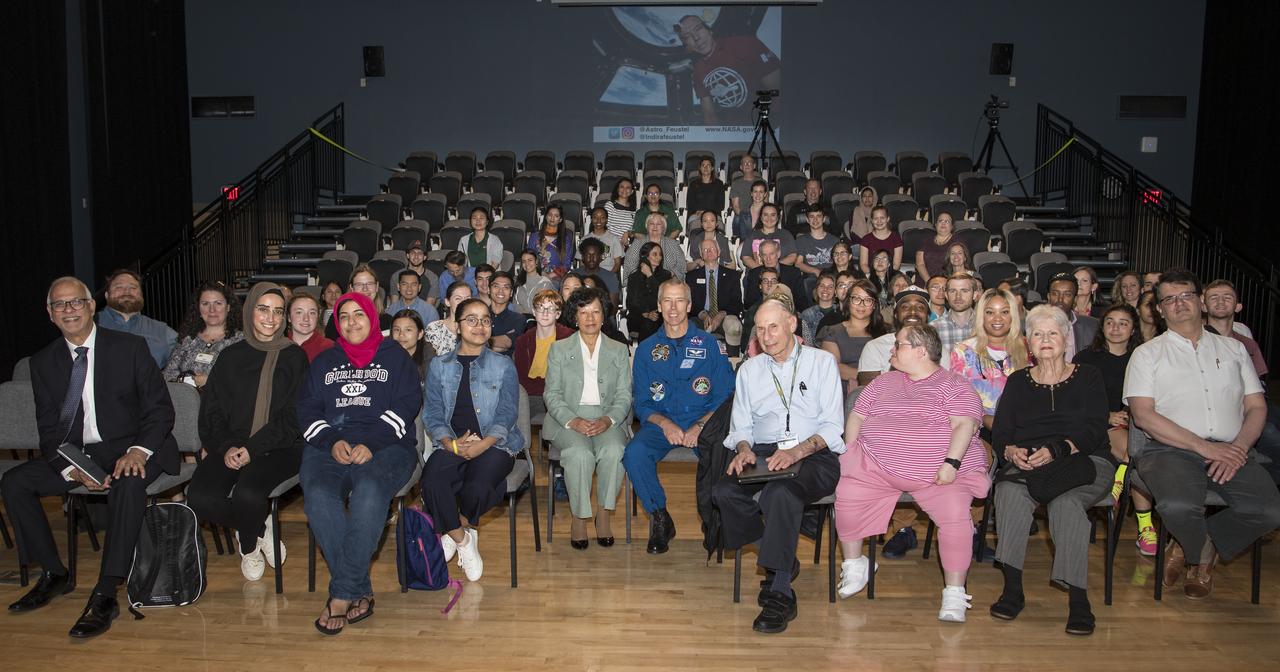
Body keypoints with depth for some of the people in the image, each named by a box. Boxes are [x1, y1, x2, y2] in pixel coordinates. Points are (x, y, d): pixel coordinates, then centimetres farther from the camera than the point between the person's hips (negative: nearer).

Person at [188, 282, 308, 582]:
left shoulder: (295, 357, 6)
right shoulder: (231, 357, 14)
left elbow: (293, 416, -2)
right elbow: (211, 411, 8)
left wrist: (253, 448, -15)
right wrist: (226, 447, -12)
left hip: (280, 447, -3)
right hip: (232, 447, 3)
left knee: (248, 493, -32)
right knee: (199, 500, -24)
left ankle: (248, 545, 3)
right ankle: (260, 526, 5)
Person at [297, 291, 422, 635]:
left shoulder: (394, 356, 15)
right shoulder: (325, 361, 25)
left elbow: (407, 404, 2)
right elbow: (307, 409, 15)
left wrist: (371, 444, -12)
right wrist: (331, 442, -6)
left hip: (385, 447, -3)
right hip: (329, 448, 3)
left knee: (369, 490, -37)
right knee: (318, 495, -31)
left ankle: (341, 594, -30)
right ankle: (360, 592, -25)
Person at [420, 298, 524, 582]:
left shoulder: (503, 365, 11)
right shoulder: (439, 365, 15)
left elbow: (507, 413, 1)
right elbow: (432, 413, 7)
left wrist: (482, 444, -16)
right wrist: (450, 443, -13)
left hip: (494, 444, -1)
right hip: (451, 444, 1)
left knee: (479, 487, -32)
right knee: (432, 483, -31)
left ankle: (457, 527, 4)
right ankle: (462, 539, -3)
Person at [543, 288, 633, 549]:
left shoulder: (619, 350, 14)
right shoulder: (559, 349, 12)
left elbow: (624, 396, 7)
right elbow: (552, 394, 4)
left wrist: (608, 420, -14)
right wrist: (572, 420, -14)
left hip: (608, 418, 1)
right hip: (569, 419, -1)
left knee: (613, 451, -32)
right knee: (580, 454, -33)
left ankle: (604, 516, -15)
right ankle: (579, 518, -15)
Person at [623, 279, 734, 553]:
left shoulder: (709, 344, 8)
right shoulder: (646, 349, 12)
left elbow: (725, 395, 3)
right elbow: (642, 403, 9)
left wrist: (700, 426, -14)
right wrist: (665, 423, -12)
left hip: (704, 422, -1)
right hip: (661, 423, 2)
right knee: (634, 453, -29)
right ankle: (659, 518, -9)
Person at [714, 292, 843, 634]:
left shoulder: (822, 362, 8)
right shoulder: (749, 369, 21)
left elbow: (832, 426, -1)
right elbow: (740, 426, 17)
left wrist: (797, 451, -19)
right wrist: (744, 448, -8)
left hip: (814, 455, -4)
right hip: (763, 453, 4)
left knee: (780, 493, -36)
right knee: (724, 491, -26)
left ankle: (780, 593, -27)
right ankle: (781, 562, -7)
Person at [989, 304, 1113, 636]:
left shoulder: (1087, 378, 12)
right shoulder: (1018, 381, 19)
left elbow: (1094, 432, -3)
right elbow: (999, 432, 9)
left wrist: (1055, 451, -19)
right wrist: (1011, 451, -15)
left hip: (1083, 462, -1)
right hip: (1025, 464, 2)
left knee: (1066, 500, -36)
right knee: (1010, 490, -33)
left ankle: (1078, 596, -30)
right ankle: (1012, 588, -30)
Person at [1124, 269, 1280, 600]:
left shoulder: (1233, 348, 21)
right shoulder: (1148, 353, 9)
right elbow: (1143, 415, -4)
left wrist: (1238, 448, -6)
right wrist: (1204, 447, -12)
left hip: (1231, 451, 3)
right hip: (1171, 449, -3)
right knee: (1178, 507, -34)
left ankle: (1192, 548, 3)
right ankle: (1204, 551, 6)